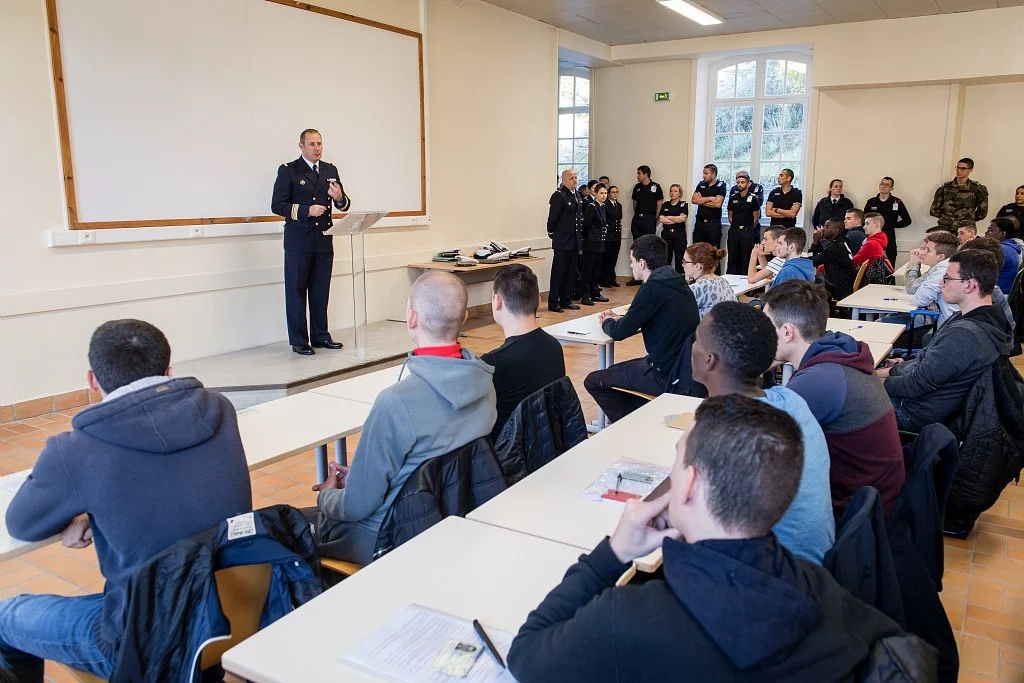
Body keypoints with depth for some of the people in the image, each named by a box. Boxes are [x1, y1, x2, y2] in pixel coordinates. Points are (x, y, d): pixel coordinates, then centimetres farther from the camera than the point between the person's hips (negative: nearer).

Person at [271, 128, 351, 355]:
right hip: (298, 241, -5)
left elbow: (344, 206, 11)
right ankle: (299, 341, 7)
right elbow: (277, 205, -8)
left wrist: (339, 197, -13)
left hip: (324, 241, 5)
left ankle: (320, 336, 21)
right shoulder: (288, 171, -2)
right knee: (297, 291, 1)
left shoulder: (330, 170, 12)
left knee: (321, 291, 11)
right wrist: (306, 211, -19)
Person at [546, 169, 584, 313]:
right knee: (558, 272, -2)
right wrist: (552, 233, -1)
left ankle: (566, 300, 21)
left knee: (571, 272, 12)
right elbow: (552, 218, -12)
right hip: (562, 242, -8)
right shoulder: (559, 196, -13)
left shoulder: (577, 195, 12)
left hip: (575, 241, 8)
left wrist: (580, 236, 16)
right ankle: (553, 303, 5)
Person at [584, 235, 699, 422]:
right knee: (615, 370, 27)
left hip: (665, 376, -9)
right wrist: (618, 318, 18)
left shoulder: (653, 288, -20)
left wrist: (607, 323, 9)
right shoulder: (677, 282, 8)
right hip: (682, 366, 9)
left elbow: (619, 333, -14)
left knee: (593, 382, 1)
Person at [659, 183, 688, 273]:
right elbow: (661, 219, -2)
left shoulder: (683, 204, 5)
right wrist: (677, 219, -6)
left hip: (680, 234, -2)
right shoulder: (665, 205, 12)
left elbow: (683, 218, -11)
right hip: (666, 234, 2)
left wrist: (669, 217, -3)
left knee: (679, 259, 0)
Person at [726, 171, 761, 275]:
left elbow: (756, 218, 1)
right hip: (734, 230, 3)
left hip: (747, 231, -3)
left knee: (746, 258, 0)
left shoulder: (753, 198, -3)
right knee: (732, 257, 5)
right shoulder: (733, 198, 8)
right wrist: (735, 227, 9)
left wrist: (748, 229, 5)